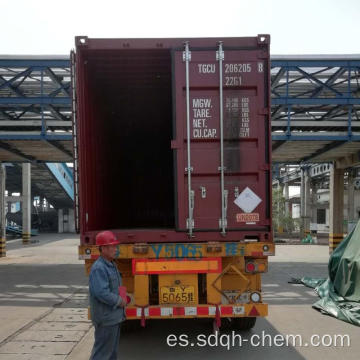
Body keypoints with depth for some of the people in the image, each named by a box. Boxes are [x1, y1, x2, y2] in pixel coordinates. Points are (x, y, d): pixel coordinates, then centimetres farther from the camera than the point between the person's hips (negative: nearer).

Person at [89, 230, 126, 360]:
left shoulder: (112, 265, 10)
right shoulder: (99, 268, -21)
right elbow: (101, 293, -28)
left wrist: (122, 298, 5)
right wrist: (119, 301, -16)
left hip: (115, 315, 10)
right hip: (105, 318, -10)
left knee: (113, 349, 20)